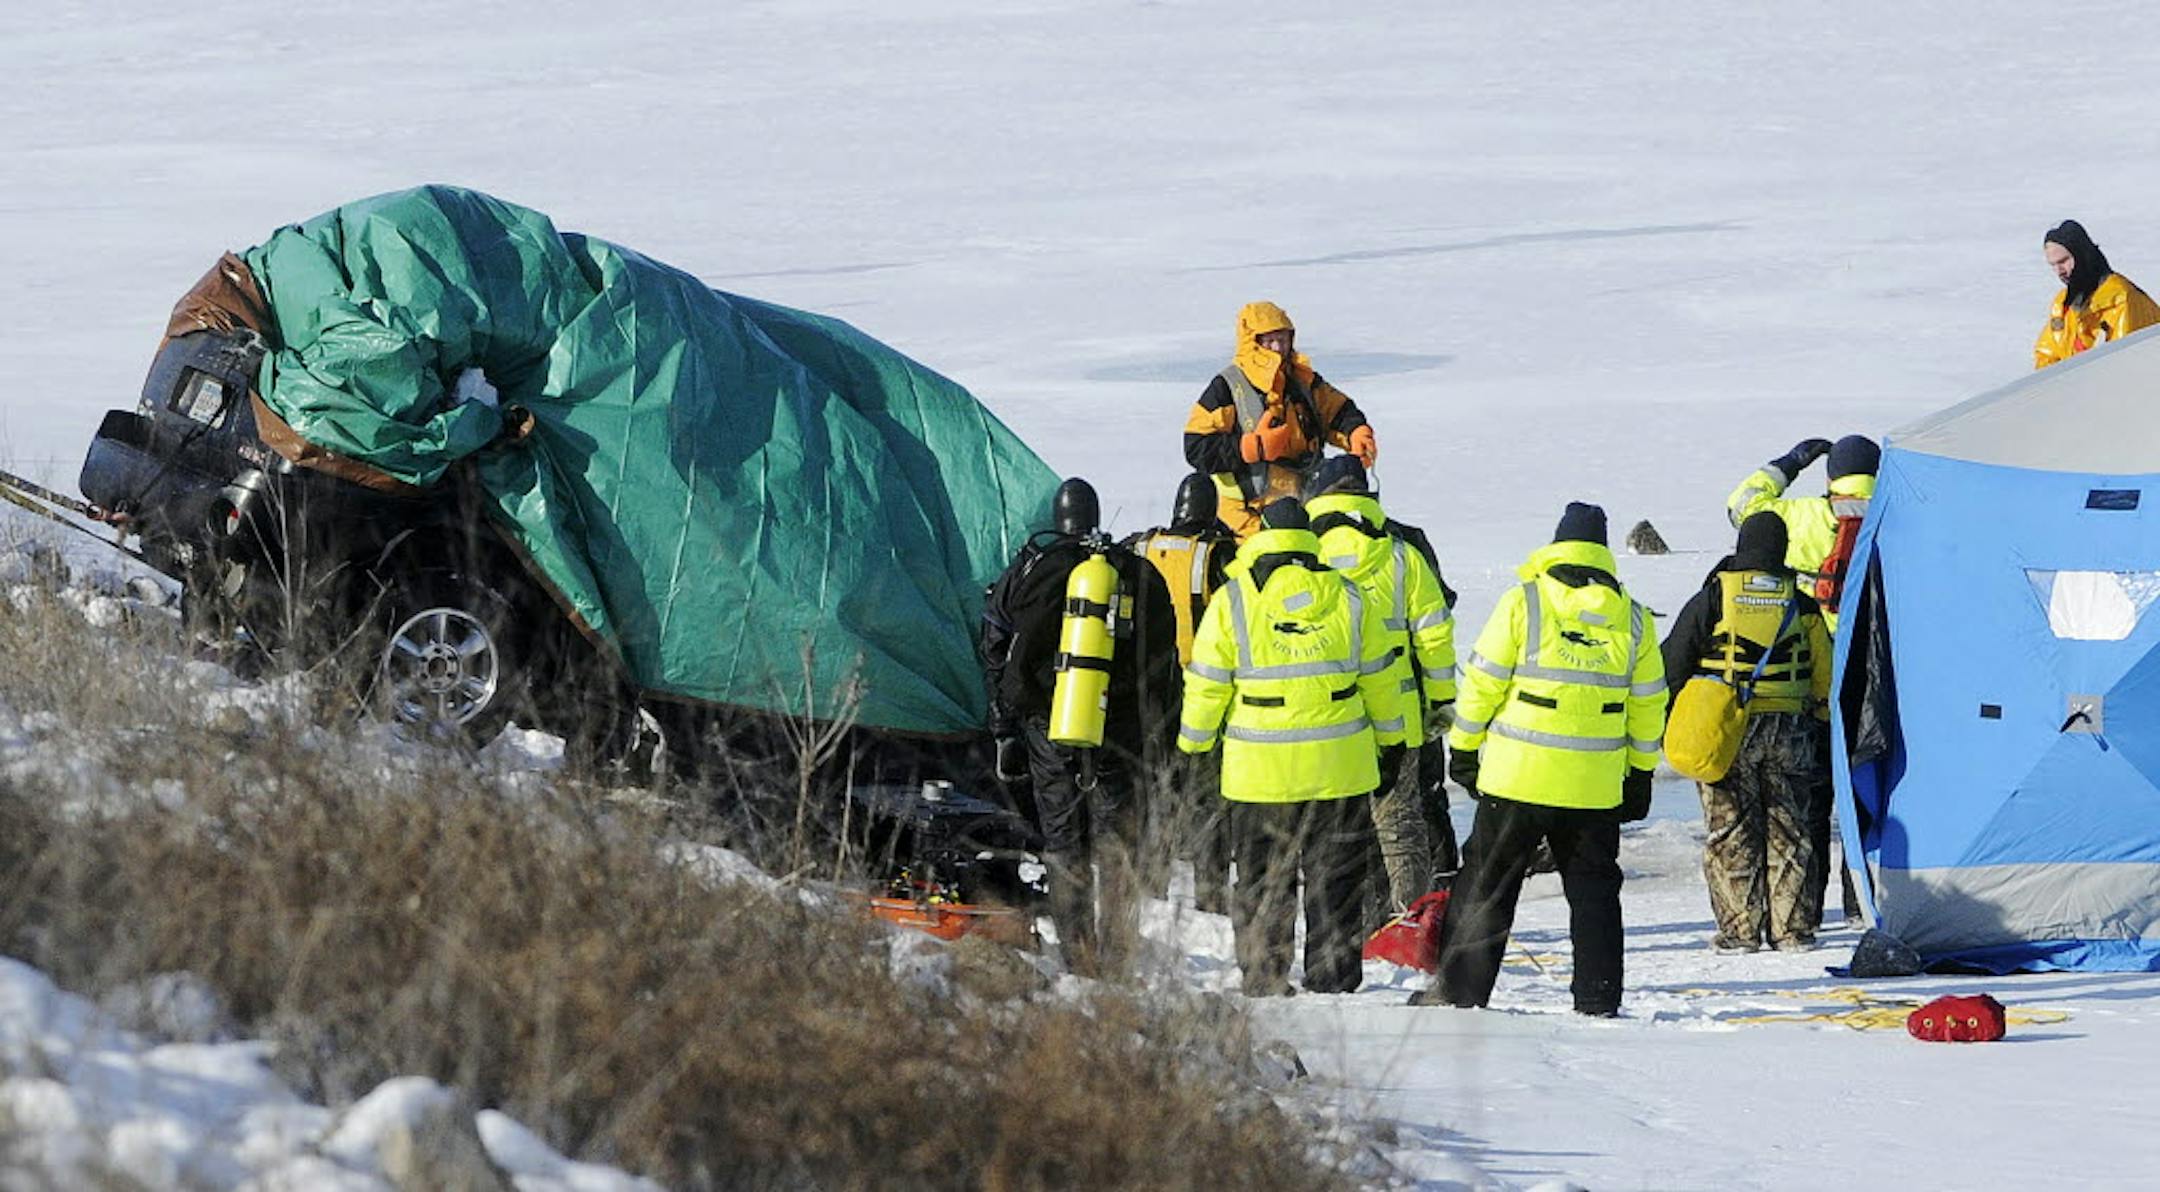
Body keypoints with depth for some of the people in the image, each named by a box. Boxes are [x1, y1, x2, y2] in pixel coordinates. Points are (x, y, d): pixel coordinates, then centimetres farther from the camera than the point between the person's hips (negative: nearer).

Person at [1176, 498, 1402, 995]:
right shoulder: (1348, 599, 0)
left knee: (1261, 886, 10)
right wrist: (1389, 743, 20)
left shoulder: (1232, 602, -6)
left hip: (1259, 773, -1)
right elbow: (1378, 680, 7)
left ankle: (1264, 987, 10)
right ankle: (1332, 988, 10)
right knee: (1336, 887, 9)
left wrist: (1191, 747, 10)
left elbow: (1206, 688, -3)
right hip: (1339, 768, 1)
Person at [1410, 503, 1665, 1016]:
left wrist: (1464, 748, 8)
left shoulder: (1522, 604, -7)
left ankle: (1459, 990, 7)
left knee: (1486, 884, 7)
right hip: (1596, 788, 2)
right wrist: (1640, 775, 19)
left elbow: (1482, 683, -4)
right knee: (1593, 888, 12)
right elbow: (1648, 705, 9)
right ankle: (1598, 1000, 8)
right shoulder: (1633, 618, 3)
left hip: (1517, 779, -2)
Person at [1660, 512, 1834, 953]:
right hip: (1789, 731, 3)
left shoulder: (1713, 599, -4)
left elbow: (1673, 665, 0)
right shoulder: (1801, 605, 4)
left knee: (1731, 833, 2)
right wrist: (1824, 739, 16)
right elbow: (1825, 677, 8)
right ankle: (1793, 928, 7)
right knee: (1788, 829, 8)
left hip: (1727, 732, -3)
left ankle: (1740, 928, 0)